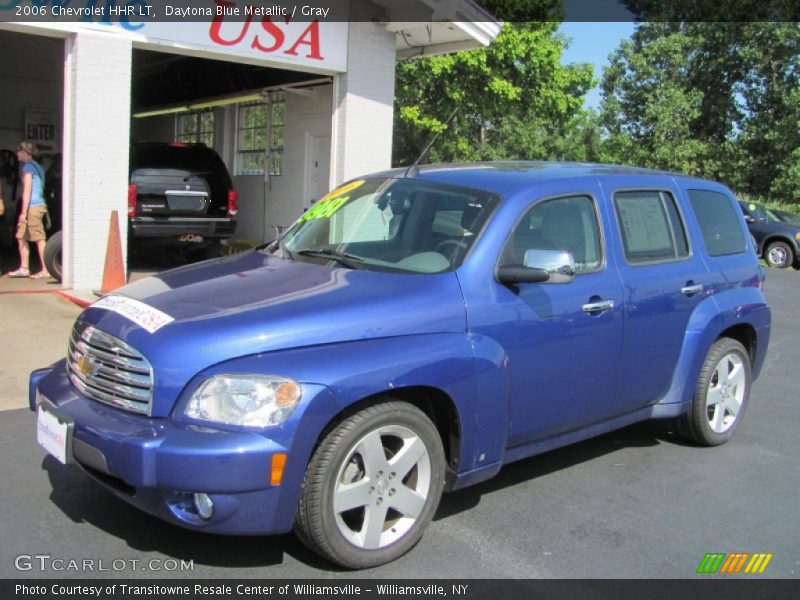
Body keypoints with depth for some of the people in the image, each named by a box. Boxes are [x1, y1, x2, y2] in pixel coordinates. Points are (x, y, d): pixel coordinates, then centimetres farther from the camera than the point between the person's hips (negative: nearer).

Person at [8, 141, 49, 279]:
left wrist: (24, 212, -14)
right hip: (39, 205, 9)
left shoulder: (28, 167, -9)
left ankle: (45, 271, -6)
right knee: (21, 237, 14)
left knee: (40, 239, -7)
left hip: (32, 206, -9)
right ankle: (24, 268, 17)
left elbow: (27, 191, -14)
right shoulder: (37, 166, 17)